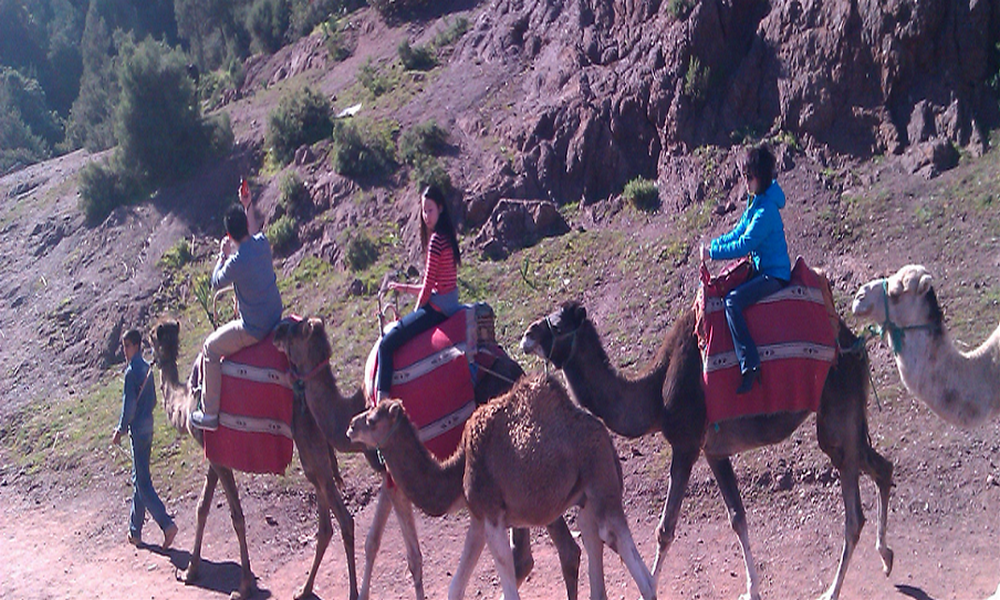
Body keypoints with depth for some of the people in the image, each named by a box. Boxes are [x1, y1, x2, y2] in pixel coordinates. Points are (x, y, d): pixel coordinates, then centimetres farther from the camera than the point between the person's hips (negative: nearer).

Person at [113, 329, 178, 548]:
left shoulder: (131, 371, -14)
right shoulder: (147, 368, 11)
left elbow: (129, 405, -17)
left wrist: (121, 430, -6)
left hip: (138, 430, -9)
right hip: (148, 428, 9)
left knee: (142, 482, -7)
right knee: (139, 479, 14)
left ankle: (167, 524, -17)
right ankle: (135, 530, 20)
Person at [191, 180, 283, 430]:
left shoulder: (237, 262, -24)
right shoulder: (262, 244, -6)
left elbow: (216, 282, -4)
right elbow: (255, 232, 22)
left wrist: (222, 254, 6)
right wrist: (248, 205, 28)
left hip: (253, 330, -8)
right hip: (275, 319, 8)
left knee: (210, 349, 7)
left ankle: (210, 413, 9)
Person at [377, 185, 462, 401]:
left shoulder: (436, 239, -17)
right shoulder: (446, 236, 13)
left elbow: (429, 284, -15)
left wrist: (416, 311, -2)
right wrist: (405, 288, 21)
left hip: (437, 308, -11)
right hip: (449, 305, 11)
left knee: (386, 344, -12)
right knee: (395, 330, 28)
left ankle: (383, 397, -16)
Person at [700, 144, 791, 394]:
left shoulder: (766, 209, -21)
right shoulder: (755, 201, 10)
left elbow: (745, 244, -23)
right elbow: (739, 232, 16)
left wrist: (713, 253, -15)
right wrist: (714, 243, 1)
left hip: (774, 274, -11)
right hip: (763, 269, 11)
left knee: (732, 300, -27)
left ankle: (749, 365, -27)